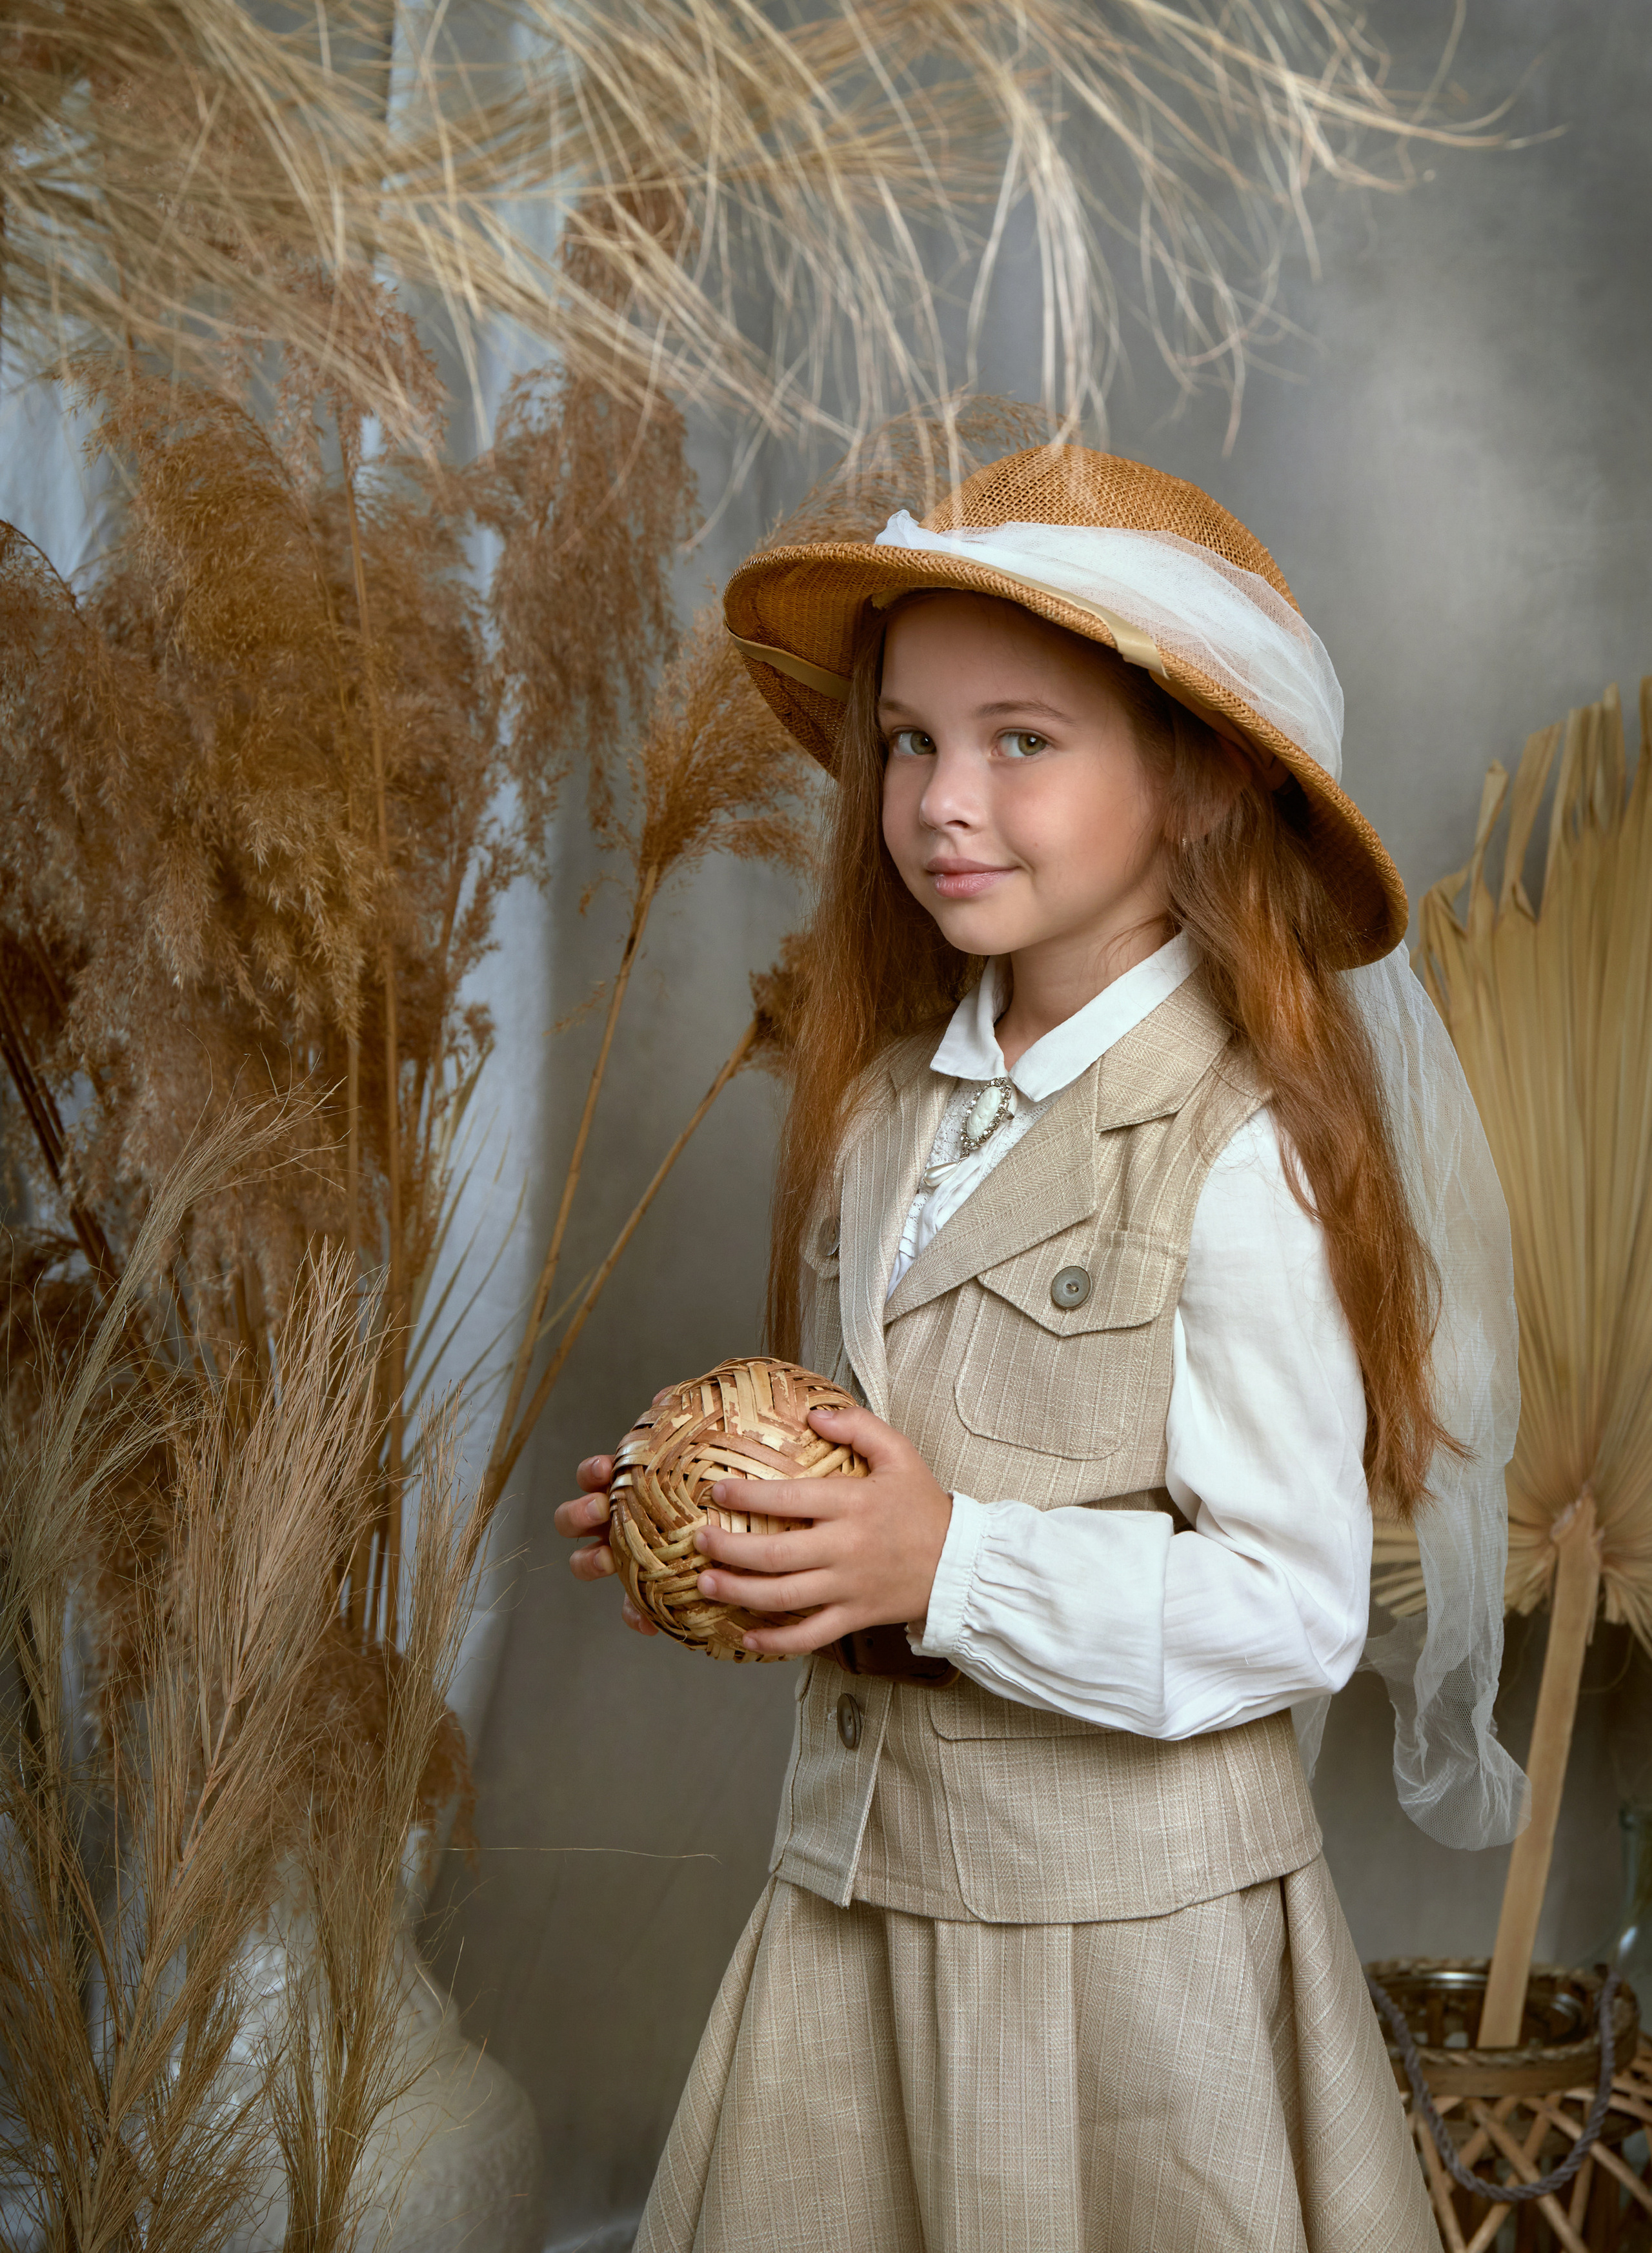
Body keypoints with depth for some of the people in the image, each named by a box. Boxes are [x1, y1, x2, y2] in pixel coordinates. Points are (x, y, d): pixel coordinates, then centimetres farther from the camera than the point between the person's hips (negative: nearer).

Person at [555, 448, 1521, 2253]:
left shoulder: (1235, 1157, -18)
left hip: (1129, 1925, -6)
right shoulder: (887, 1099, 3)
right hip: (857, 1885, 6)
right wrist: (716, 1530, -4)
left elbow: (1293, 1611, -19)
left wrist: (946, 1567, -25)